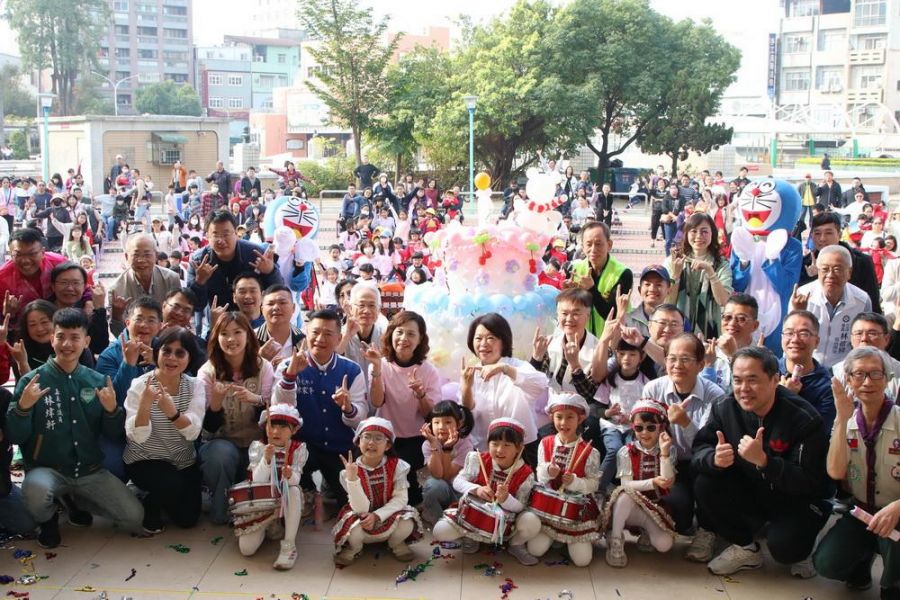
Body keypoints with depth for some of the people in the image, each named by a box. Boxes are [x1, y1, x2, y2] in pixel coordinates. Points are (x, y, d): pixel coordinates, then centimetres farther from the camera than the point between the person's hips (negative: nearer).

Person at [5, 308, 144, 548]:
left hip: (90, 470, 3)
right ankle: (48, 520, 1)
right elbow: (15, 437, -9)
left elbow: (114, 435, 3)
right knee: (35, 491, -38)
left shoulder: (98, 381, 2)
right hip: (47, 469, -3)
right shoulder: (32, 381, -7)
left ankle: (76, 497, 19)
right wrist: (23, 407, -27)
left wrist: (112, 410, -17)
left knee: (135, 518, -8)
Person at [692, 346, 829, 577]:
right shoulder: (725, 408, -10)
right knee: (704, 485, -20)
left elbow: (812, 484, -26)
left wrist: (763, 461, -40)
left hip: (795, 501, -4)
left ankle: (800, 548, 11)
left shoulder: (804, 418, -23)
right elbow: (698, 451, -10)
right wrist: (714, 459, -36)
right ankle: (745, 548, 3)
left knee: (783, 546, -30)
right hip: (749, 493, 4)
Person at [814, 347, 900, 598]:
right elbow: (835, 472, -16)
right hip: (859, 513, 3)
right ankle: (864, 556, 16)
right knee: (826, 563, -20)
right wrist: (843, 419, -24)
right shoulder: (846, 422, -1)